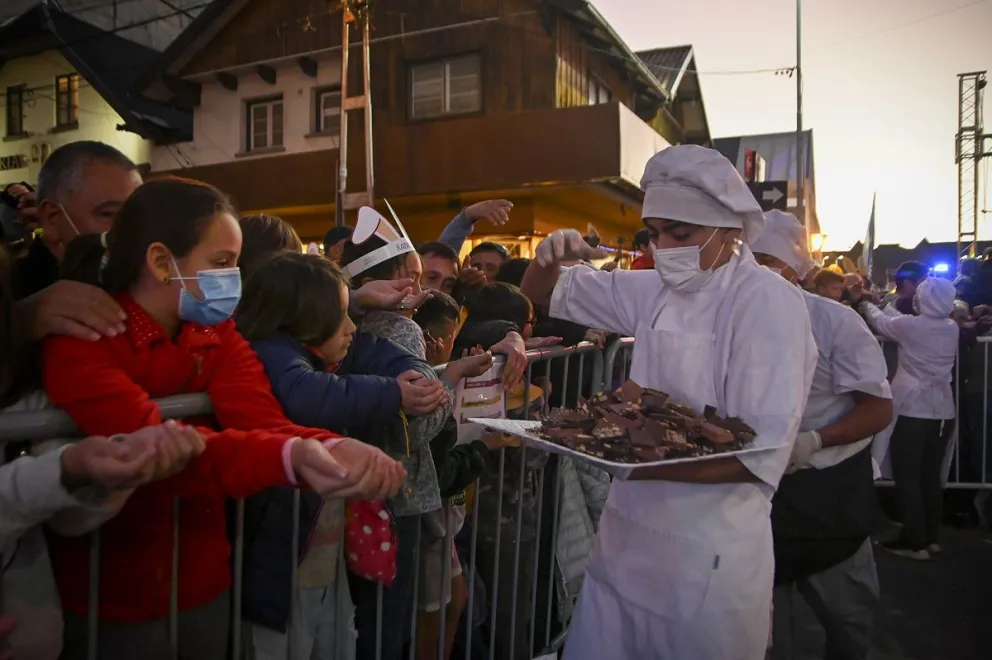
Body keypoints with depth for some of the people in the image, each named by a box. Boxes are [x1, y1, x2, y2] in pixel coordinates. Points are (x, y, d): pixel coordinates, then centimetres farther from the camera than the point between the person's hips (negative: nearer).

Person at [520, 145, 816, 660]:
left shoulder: (768, 303, -14)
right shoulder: (656, 291, 6)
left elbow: (763, 455, -20)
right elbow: (544, 296, 14)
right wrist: (550, 255, -8)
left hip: (707, 557, -6)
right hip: (625, 538, 6)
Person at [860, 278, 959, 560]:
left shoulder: (910, 325, -12)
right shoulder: (952, 328, 4)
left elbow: (881, 322, 6)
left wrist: (868, 305, 27)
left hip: (912, 409, -6)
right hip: (942, 409, 6)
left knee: (908, 477, 1)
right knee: (932, 476, 13)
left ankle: (915, 542, 4)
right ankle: (930, 537, 21)